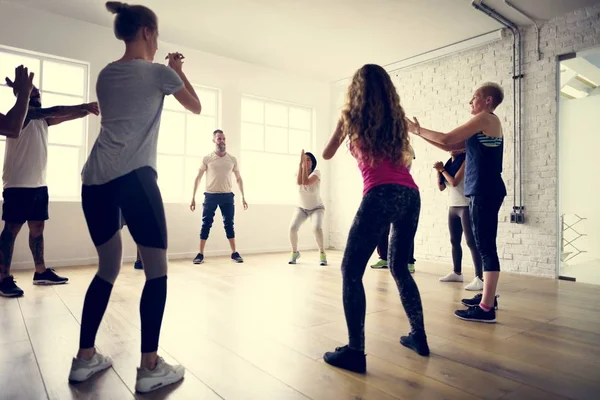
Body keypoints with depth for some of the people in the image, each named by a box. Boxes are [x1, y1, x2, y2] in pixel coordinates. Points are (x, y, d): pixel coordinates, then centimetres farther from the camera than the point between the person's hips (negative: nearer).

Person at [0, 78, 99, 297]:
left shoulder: (42, 120, 18)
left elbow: (68, 116, 12)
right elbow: (53, 110, -19)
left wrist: (87, 109, -4)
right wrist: (83, 107, -18)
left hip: (39, 184, 8)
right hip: (18, 185, -8)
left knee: (37, 228, 10)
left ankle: (41, 272, 17)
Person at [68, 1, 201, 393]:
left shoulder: (105, 75, 20)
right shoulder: (158, 72, 4)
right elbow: (197, 107, 17)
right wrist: (178, 71, 29)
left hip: (95, 179, 7)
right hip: (133, 177, -7)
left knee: (108, 267, 18)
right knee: (157, 269, 1)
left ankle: (85, 358, 24)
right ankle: (150, 367, 5)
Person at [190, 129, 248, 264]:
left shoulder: (232, 159, 6)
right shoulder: (207, 159, 1)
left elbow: (238, 178, 12)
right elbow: (198, 178, 4)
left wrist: (243, 196, 7)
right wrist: (193, 197, -1)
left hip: (227, 195, 1)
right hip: (211, 195, -1)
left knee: (229, 224, 5)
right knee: (206, 224, 1)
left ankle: (234, 253, 11)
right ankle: (200, 254, 8)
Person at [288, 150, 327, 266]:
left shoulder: (316, 172, -16)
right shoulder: (299, 172, -5)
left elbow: (306, 182, -36)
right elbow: (299, 182, -30)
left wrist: (305, 164, -30)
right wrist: (300, 163, -30)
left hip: (316, 208, -3)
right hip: (301, 208, 3)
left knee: (317, 228, -31)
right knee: (292, 228, -20)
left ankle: (322, 254, -10)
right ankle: (295, 252, 5)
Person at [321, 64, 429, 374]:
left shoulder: (352, 115, 10)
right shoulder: (396, 116, 22)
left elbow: (327, 154, 21)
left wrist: (343, 123, 37)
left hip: (381, 195, -6)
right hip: (410, 194, 7)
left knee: (351, 271, -2)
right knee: (400, 267, 20)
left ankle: (355, 351, -6)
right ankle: (418, 337, 27)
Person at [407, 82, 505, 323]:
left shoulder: (486, 118, -5)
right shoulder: (486, 124, 23)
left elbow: (447, 138, -11)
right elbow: (451, 147, 20)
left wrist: (417, 129, 1)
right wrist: (420, 132, 15)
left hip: (485, 191, -10)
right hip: (482, 192, 10)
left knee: (486, 247, -9)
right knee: (484, 246, 14)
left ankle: (486, 308, -4)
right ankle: (487, 297, 25)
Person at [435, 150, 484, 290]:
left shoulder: (465, 161, -8)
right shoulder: (449, 163, 12)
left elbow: (455, 182, -17)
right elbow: (441, 187, 12)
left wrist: (442, 169, -5)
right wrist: (439, 171, -2)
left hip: (466, 206, -8)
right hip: (453, 207, 8)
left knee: (471, 242, -11)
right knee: (454, 241, 12)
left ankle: (479, 278, -12)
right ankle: (457, 273, 23)